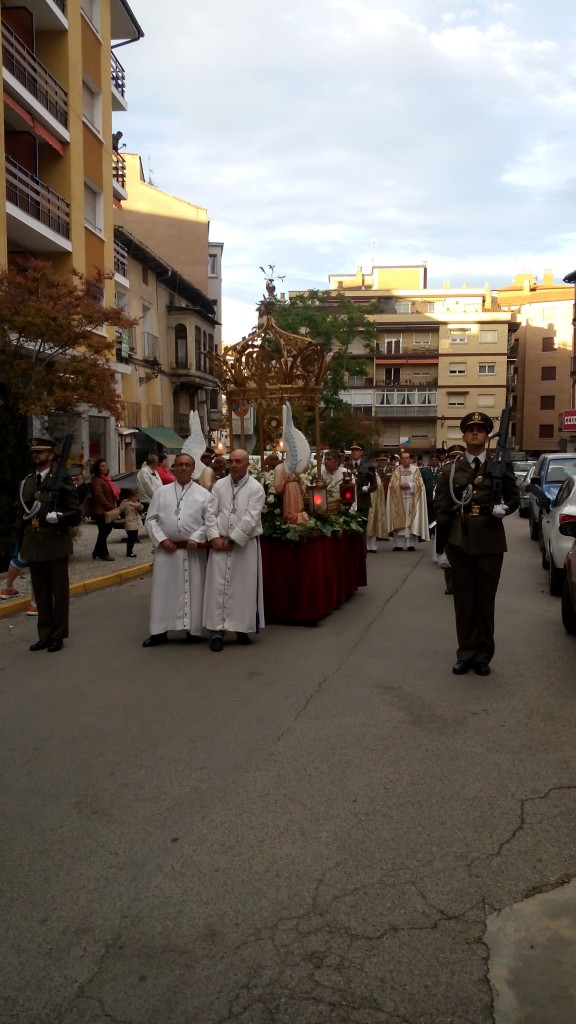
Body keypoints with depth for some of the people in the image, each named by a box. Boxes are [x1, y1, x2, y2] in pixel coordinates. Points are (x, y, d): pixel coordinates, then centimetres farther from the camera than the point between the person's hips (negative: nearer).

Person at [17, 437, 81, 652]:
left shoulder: (62, 480, -5)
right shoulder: (26, 483, 11)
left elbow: (75, 514, -5)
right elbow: (22, 515, 17)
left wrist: (56, 517, -23)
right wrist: (21, 546, 15)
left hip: (55, 545, -5)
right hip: (33, 546, 5)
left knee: (59, 592, 4)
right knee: (40, 593, 11)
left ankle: (58, 636, 14)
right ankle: (45, 635, 20)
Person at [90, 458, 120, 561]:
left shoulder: (105, 479, 18)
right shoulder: (96, 480, -13)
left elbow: (112, 493, 24)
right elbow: (99, 496, -22)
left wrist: (113, 507, 13)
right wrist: (111, 507, -21)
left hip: (107, 510, 10)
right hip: (101, 511, -10)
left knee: (107, 530, 14)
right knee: (104, 532, -2)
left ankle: (97, 552, 24)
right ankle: (104, 554, 8)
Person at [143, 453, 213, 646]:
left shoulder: (203, 493, 4)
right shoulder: (162, 492, 9)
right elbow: (151, 519, 7)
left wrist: (196, 538, -13)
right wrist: (161, 539, -6)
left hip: (193, 550, -1)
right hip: (166, 548, 1)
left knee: (193, 590, 3)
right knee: (163, 590, 2)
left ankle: (193, 630, 13)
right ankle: (160, 631, 8)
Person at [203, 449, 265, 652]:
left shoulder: (256, 488, -5)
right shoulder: (219, 485, 7)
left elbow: (250, 519, -13)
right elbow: (211, 513, 3)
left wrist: (232, 540, -13)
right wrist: (214, 537, -9)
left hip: (245, 545, -2)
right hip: (220, 543, 2)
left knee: (244, 587, 3)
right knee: (218, 586, -1)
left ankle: (242, 629, 16)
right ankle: (217, 631, 2)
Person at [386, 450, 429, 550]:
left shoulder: (416, 470, 6)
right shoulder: (397, 471, 9)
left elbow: (419, 484, -2)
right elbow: (392, 484, 1)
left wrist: (409, 485, -13)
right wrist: (400, 485, -16)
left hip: (412, 499, -1)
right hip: (399, 499, 1)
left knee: (412, 522, -3)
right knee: (399, 521, -2)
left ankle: (411, 544, -1)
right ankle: (399, 544, -1)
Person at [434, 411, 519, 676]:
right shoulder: (450, 471, 5)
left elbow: (514, 498, 7)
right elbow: (441, 510, 3)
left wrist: (504, 508, -17)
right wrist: (441, 548, 0)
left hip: (490, 542, -1)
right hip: (459, 543, 1)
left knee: (486, 601, 7)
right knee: (463, 601, 7)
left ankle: (483, 656, 18)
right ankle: (466, 654, 18)